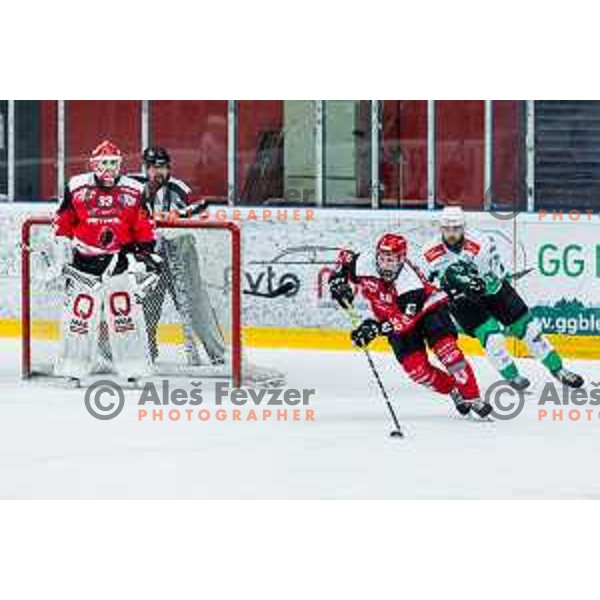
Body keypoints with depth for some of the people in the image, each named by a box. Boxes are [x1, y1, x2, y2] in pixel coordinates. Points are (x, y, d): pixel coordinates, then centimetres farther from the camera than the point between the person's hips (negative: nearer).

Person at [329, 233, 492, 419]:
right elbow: (345, 259, -1)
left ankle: (472, 397, -18)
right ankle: (454, 392, 9)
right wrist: (339, 281, -18)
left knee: (446, 350, -24)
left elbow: (406, 319, -43)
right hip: (397, 317, 5)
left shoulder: (408, 281, -37)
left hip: (426, 308, -5)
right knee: (414, 367, -11)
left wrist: (376, 327, -53)